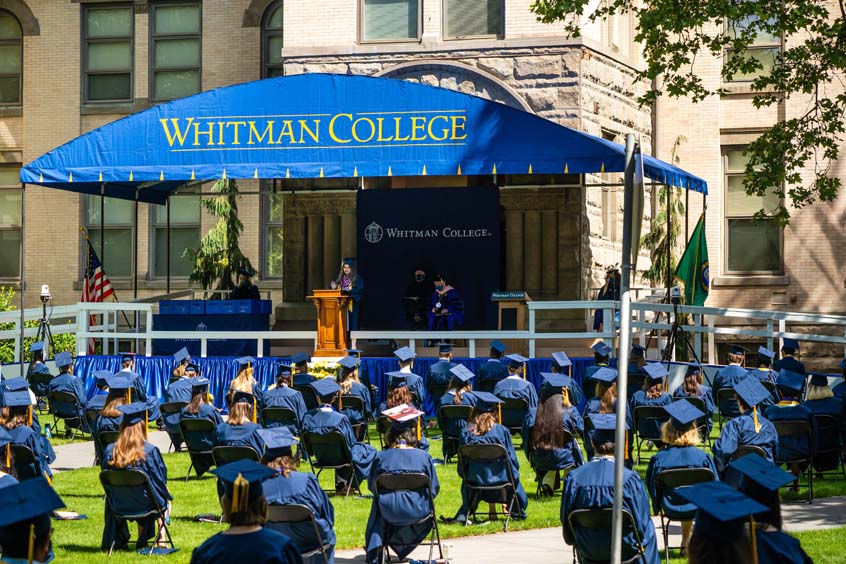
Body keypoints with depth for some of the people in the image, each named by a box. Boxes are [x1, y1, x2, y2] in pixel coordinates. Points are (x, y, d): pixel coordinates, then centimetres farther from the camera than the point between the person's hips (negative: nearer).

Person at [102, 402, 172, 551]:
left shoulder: (110, 451, -11)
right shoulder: (150, 451, -20)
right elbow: (161, 481, -10)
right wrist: (165, 495, 10)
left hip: (118, 507, 3)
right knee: (165, 497, 31)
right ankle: (161, 539, 28)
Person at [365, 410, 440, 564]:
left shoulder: (381, 457, -8)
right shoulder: (424, 456, -9)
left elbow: (372, 486, 4)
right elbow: (434, 489, -3)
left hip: (389, 513, 0)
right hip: (417, 512, 0)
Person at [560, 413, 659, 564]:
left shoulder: (574, 478, -16)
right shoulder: (630, 478, -22)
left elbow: (566, 522, -5)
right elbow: (641, 522, -12)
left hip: (587, 551, 3)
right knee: (648, 531, 32)